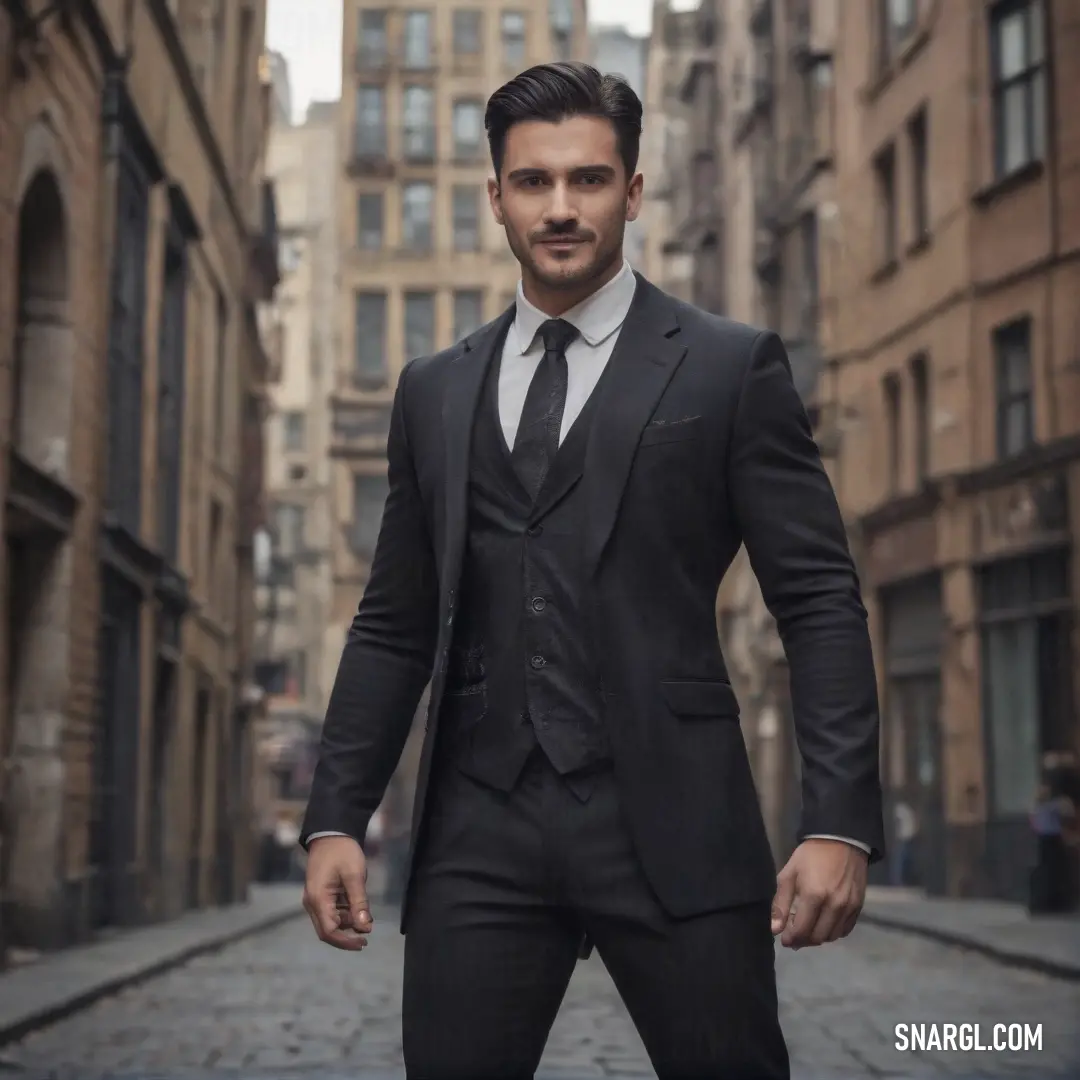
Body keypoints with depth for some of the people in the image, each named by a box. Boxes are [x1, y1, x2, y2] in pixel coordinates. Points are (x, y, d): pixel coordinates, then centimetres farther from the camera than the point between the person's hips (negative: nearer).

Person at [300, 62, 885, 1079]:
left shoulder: (730, 368, 3)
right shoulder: (434, 390, 15)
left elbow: (819, 604, -1)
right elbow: (394, 625, 16)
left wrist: (840, 822, -10)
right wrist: (336, 818, 7)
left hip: (669, 822, -3)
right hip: (479, 831, 3)